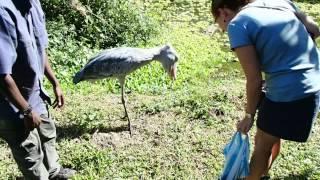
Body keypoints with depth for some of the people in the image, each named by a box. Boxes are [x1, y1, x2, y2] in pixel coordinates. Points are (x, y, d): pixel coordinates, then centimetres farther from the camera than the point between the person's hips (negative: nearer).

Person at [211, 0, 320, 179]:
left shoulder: (237, 25, -11)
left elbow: (255, 80, -13)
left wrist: (249, 115, -1)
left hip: (288, 94, -8)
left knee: (262, 145, 16)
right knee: (273, 137, 29)